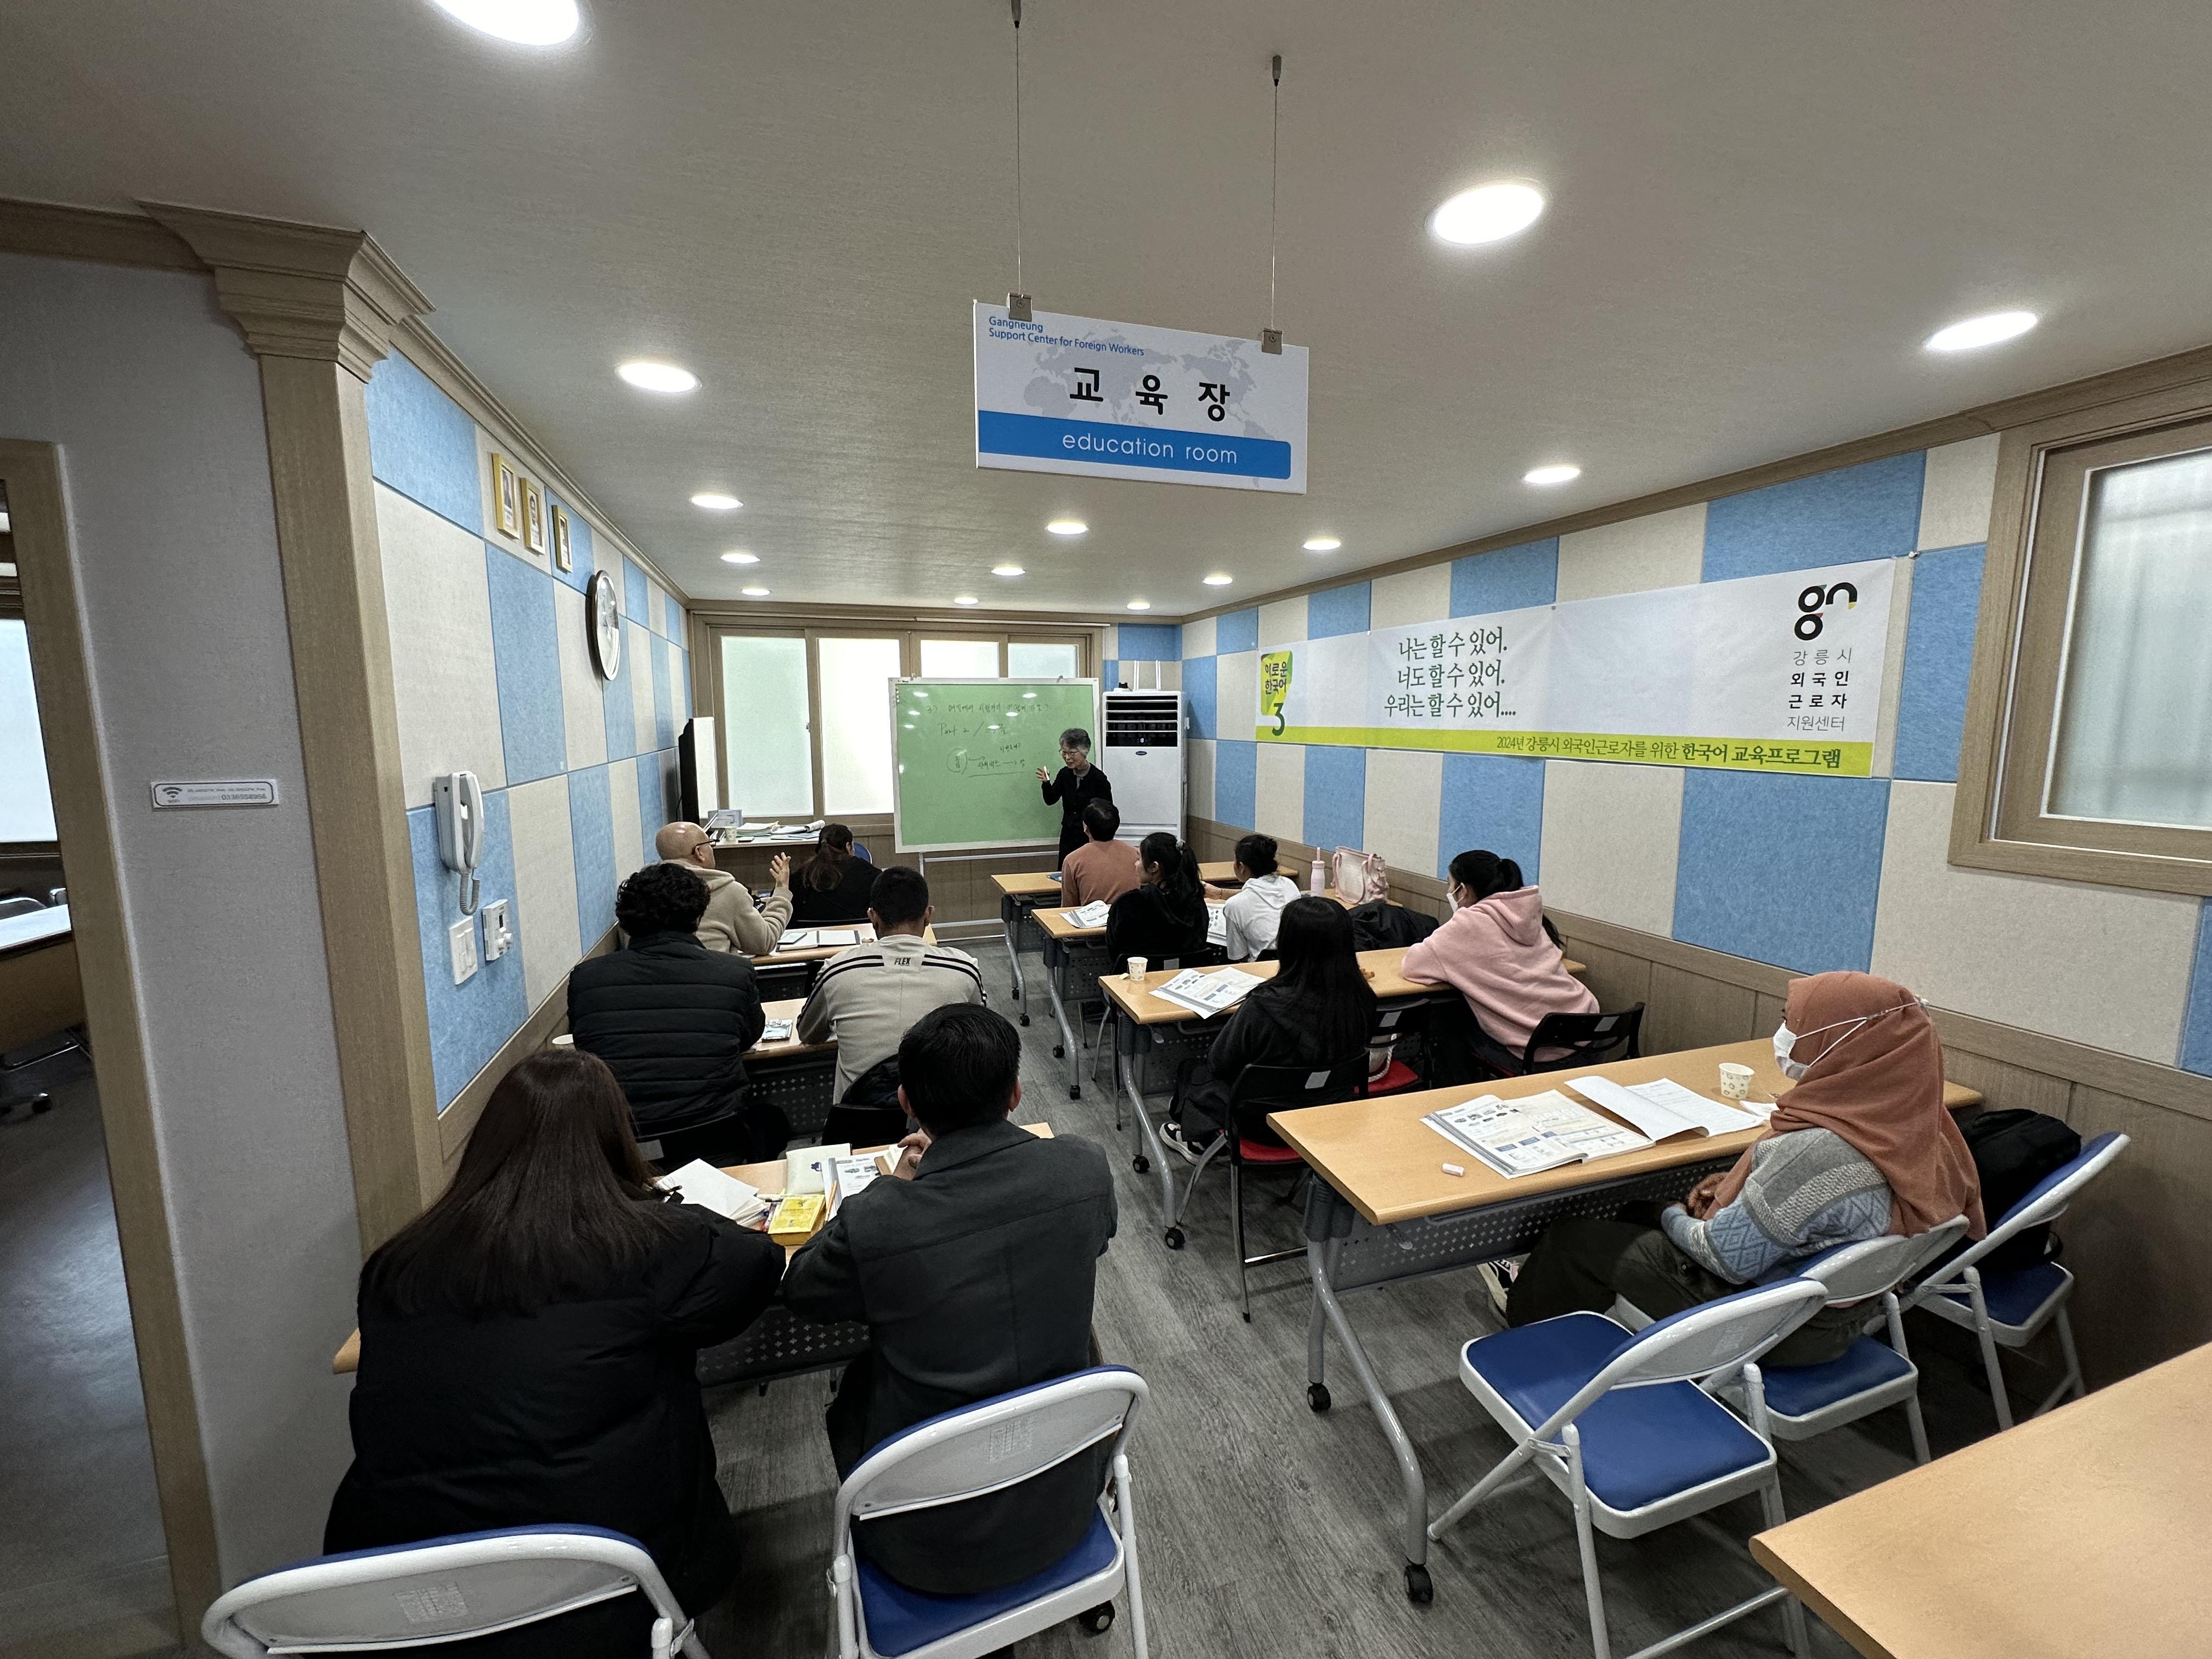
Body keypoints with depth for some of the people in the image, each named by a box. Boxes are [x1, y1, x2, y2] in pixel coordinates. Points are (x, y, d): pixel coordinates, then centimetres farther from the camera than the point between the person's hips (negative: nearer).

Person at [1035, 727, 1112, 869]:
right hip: (1068, 836, 5)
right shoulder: (1065, 774, 1)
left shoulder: (1098, 778, -13)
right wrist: (1046, 783, -17)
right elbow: (1051, 800, -1)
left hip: (1090, 838, -5)